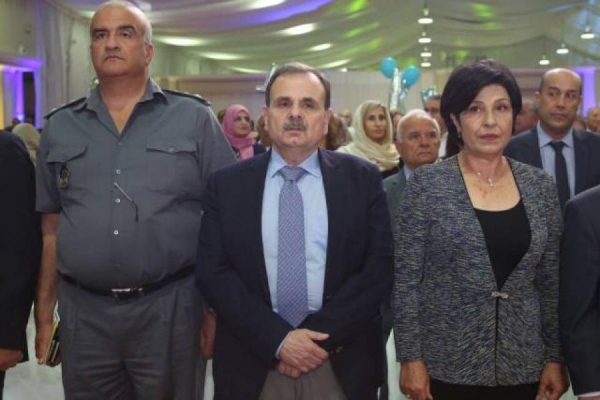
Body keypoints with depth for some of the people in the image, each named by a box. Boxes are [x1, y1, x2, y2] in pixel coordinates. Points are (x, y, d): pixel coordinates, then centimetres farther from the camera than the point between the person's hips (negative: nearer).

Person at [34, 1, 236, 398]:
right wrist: (44, 314, 9)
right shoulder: (60, 127, 7)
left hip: (170, 309, -2)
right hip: (82, 314, 2)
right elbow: (51, 230, 10)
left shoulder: (195, 119, -1)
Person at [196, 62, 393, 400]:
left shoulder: (362, 179, 0)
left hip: (342, 362, 0)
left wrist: (321, 334, -13)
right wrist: (277, 338, -14)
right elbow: (213, 273, -4)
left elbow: (380, 265, -5)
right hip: (253, 362, 0)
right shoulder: (227, 184, 0)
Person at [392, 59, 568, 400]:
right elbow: (406, 279, -7)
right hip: (445, 366, -3)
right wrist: (410, 358, -10)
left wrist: (555, 357, 4)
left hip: (523, 366, 3)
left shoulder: (540, 187, 2)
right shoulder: (427, 184, -8)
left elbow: (552, 281, 7)